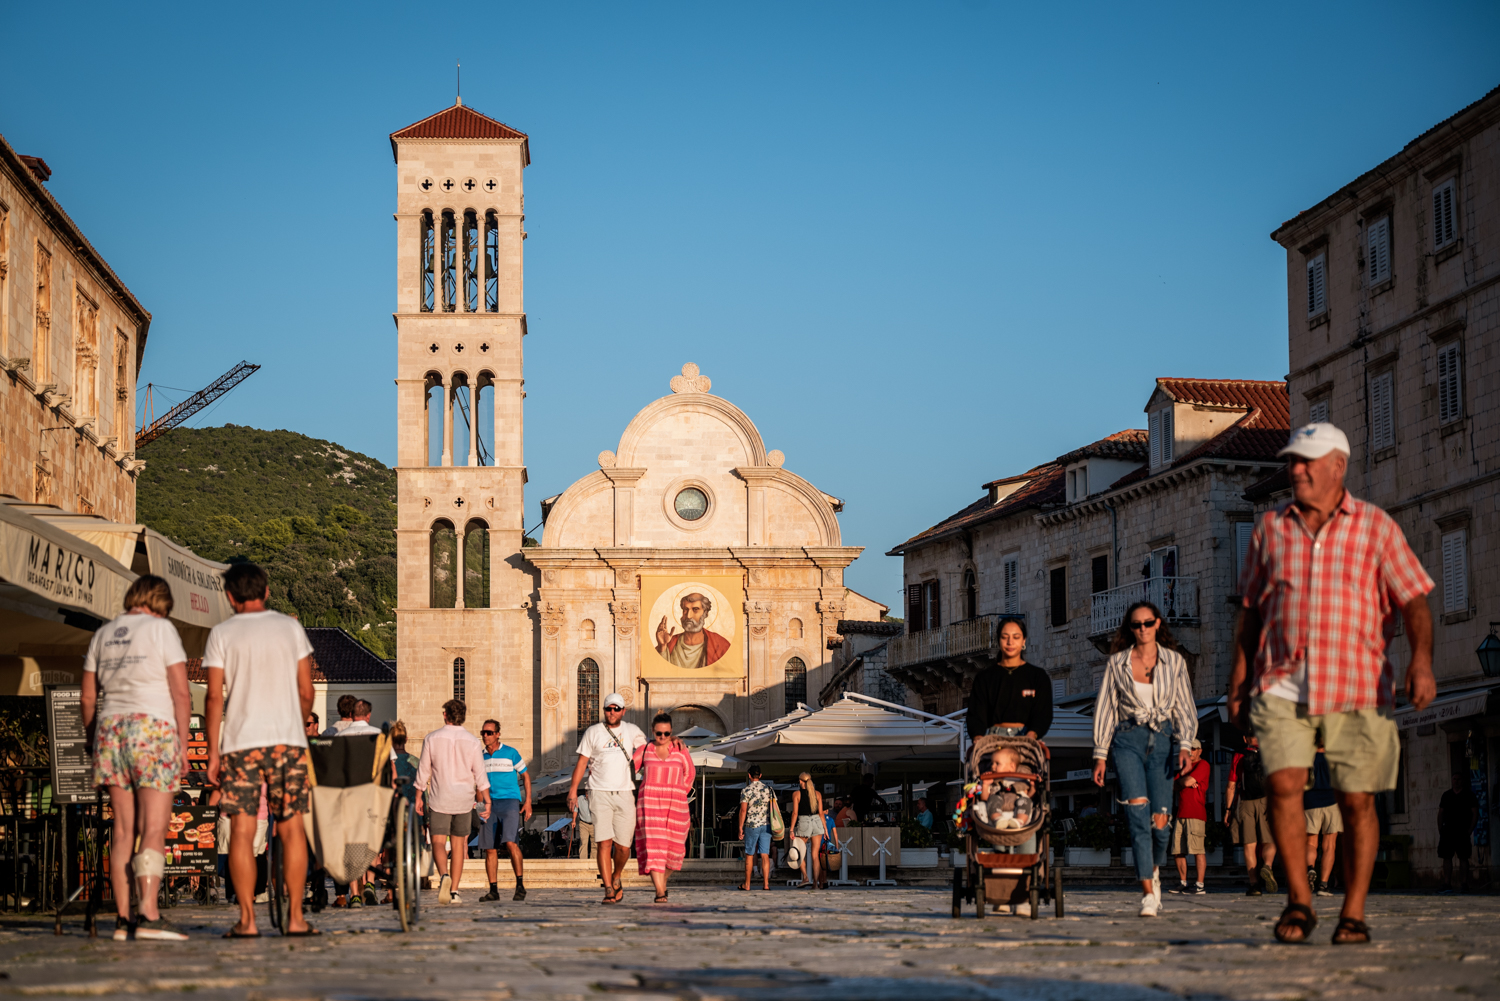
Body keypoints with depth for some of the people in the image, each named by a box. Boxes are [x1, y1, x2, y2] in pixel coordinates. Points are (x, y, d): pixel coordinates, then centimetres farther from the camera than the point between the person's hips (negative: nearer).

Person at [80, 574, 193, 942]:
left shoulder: (103, 635, 16)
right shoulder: (162, 629, 0)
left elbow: (88, 698, 16)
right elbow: (181, 694, -6)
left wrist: (96, 742, 23)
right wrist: (183, 743, -2)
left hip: (110, 728, 5)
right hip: (153, 726, -5)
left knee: (123, 828, 7)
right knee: (154, 829, -9)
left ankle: (122, 919, 3)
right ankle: (149, 915, -19)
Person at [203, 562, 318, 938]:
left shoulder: (222, 634, 1)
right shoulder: (291, 628, 7)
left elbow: (214, 696, -3)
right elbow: (306, 692, 6)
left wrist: (213, 752, 1)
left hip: (240, 742, -1)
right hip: (288, 738, 2)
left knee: (242, 830, 0)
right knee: (291, 827, 5)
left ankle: (247, 919, -4)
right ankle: (295, 916, 2)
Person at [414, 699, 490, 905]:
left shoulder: (432, 739, -4)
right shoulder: (471, 741, -2)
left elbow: (423, 771, 0)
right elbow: (480, 775, -2)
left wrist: (419, 797, 10)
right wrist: (486, 801, 4)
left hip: (439, 799, -2)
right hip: (463, 800, 2)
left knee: (438, 842, -3)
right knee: (458, 844, 11)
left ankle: (444, 875, -32)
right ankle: (454, 891, 10)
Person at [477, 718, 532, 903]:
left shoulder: (510, 753, 1)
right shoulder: (481, 757, 13)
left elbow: (525, 775, 8)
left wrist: (528, 801, 1)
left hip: (509, 800, -5)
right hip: (490, 804, 5)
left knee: (510, 842, -21)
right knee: (490, 849, 0)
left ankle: (520, 885, -14)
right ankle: (493, 890, 4)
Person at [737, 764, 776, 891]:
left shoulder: (746, 790, -7)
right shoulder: (769, 789, 4)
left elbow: (743, 810, -12)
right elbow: (774, 808, 3)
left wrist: (740, 828, -7)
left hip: (751, 825, -3)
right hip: (766, 825, 3)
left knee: (749, 855, 8)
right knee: (765, 855, 1)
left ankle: (747, 884, 14)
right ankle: (766, 883, -6)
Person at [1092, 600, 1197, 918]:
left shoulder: (1175, 662, 8)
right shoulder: (1116, 663, 7)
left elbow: (1185, 707, 9)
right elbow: (1105, 709, 9)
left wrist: (1184, 745, -5)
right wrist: (1100, 754, 5)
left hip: (1162, 740, 1)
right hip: (1127, 740, -1)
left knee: (1160, 821, -3)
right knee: (1139, 813, -17)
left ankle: (1154, 869, 30)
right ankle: (1148, 892, -19)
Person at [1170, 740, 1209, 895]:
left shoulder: (1203, 765, 0)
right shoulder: (1185, 765, 25)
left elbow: (1188, 781, -11)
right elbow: (1177, 783, 11)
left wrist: (1186, 771, 9)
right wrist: (1187, 782, -7)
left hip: (1196, 814, -8)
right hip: (1181, 813, 8)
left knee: (1198, 850, -11)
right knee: (1178, 851, 5)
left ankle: (1200, 885, -13)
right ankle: (1183, 883, 10)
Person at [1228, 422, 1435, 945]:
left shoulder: (1376, 527, 3)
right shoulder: (1271, 528, 11)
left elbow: (1414, 601, -2)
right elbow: (1251, 610, 17)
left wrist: (1421, 659, -19)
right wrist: (1238, 681, 12)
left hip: (1356, 686, -1)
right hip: (1283, 683, 1)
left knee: (1357, 801, 1)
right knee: (1283, 785, -14)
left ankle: (1354, 913, 13)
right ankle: (1299, 901, 1)